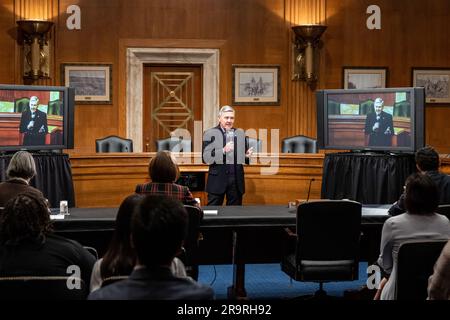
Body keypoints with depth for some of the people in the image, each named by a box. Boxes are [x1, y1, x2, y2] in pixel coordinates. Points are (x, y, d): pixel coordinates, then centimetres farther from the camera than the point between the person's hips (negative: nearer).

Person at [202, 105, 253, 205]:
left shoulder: (240, 133, 11)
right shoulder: (210, 133, -2)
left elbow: (242, 157, 16)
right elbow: (206, 158, -10)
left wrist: (247, 155, -7)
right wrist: (223, 150, -22)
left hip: (236, 181, 4)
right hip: (217, 180, -4)